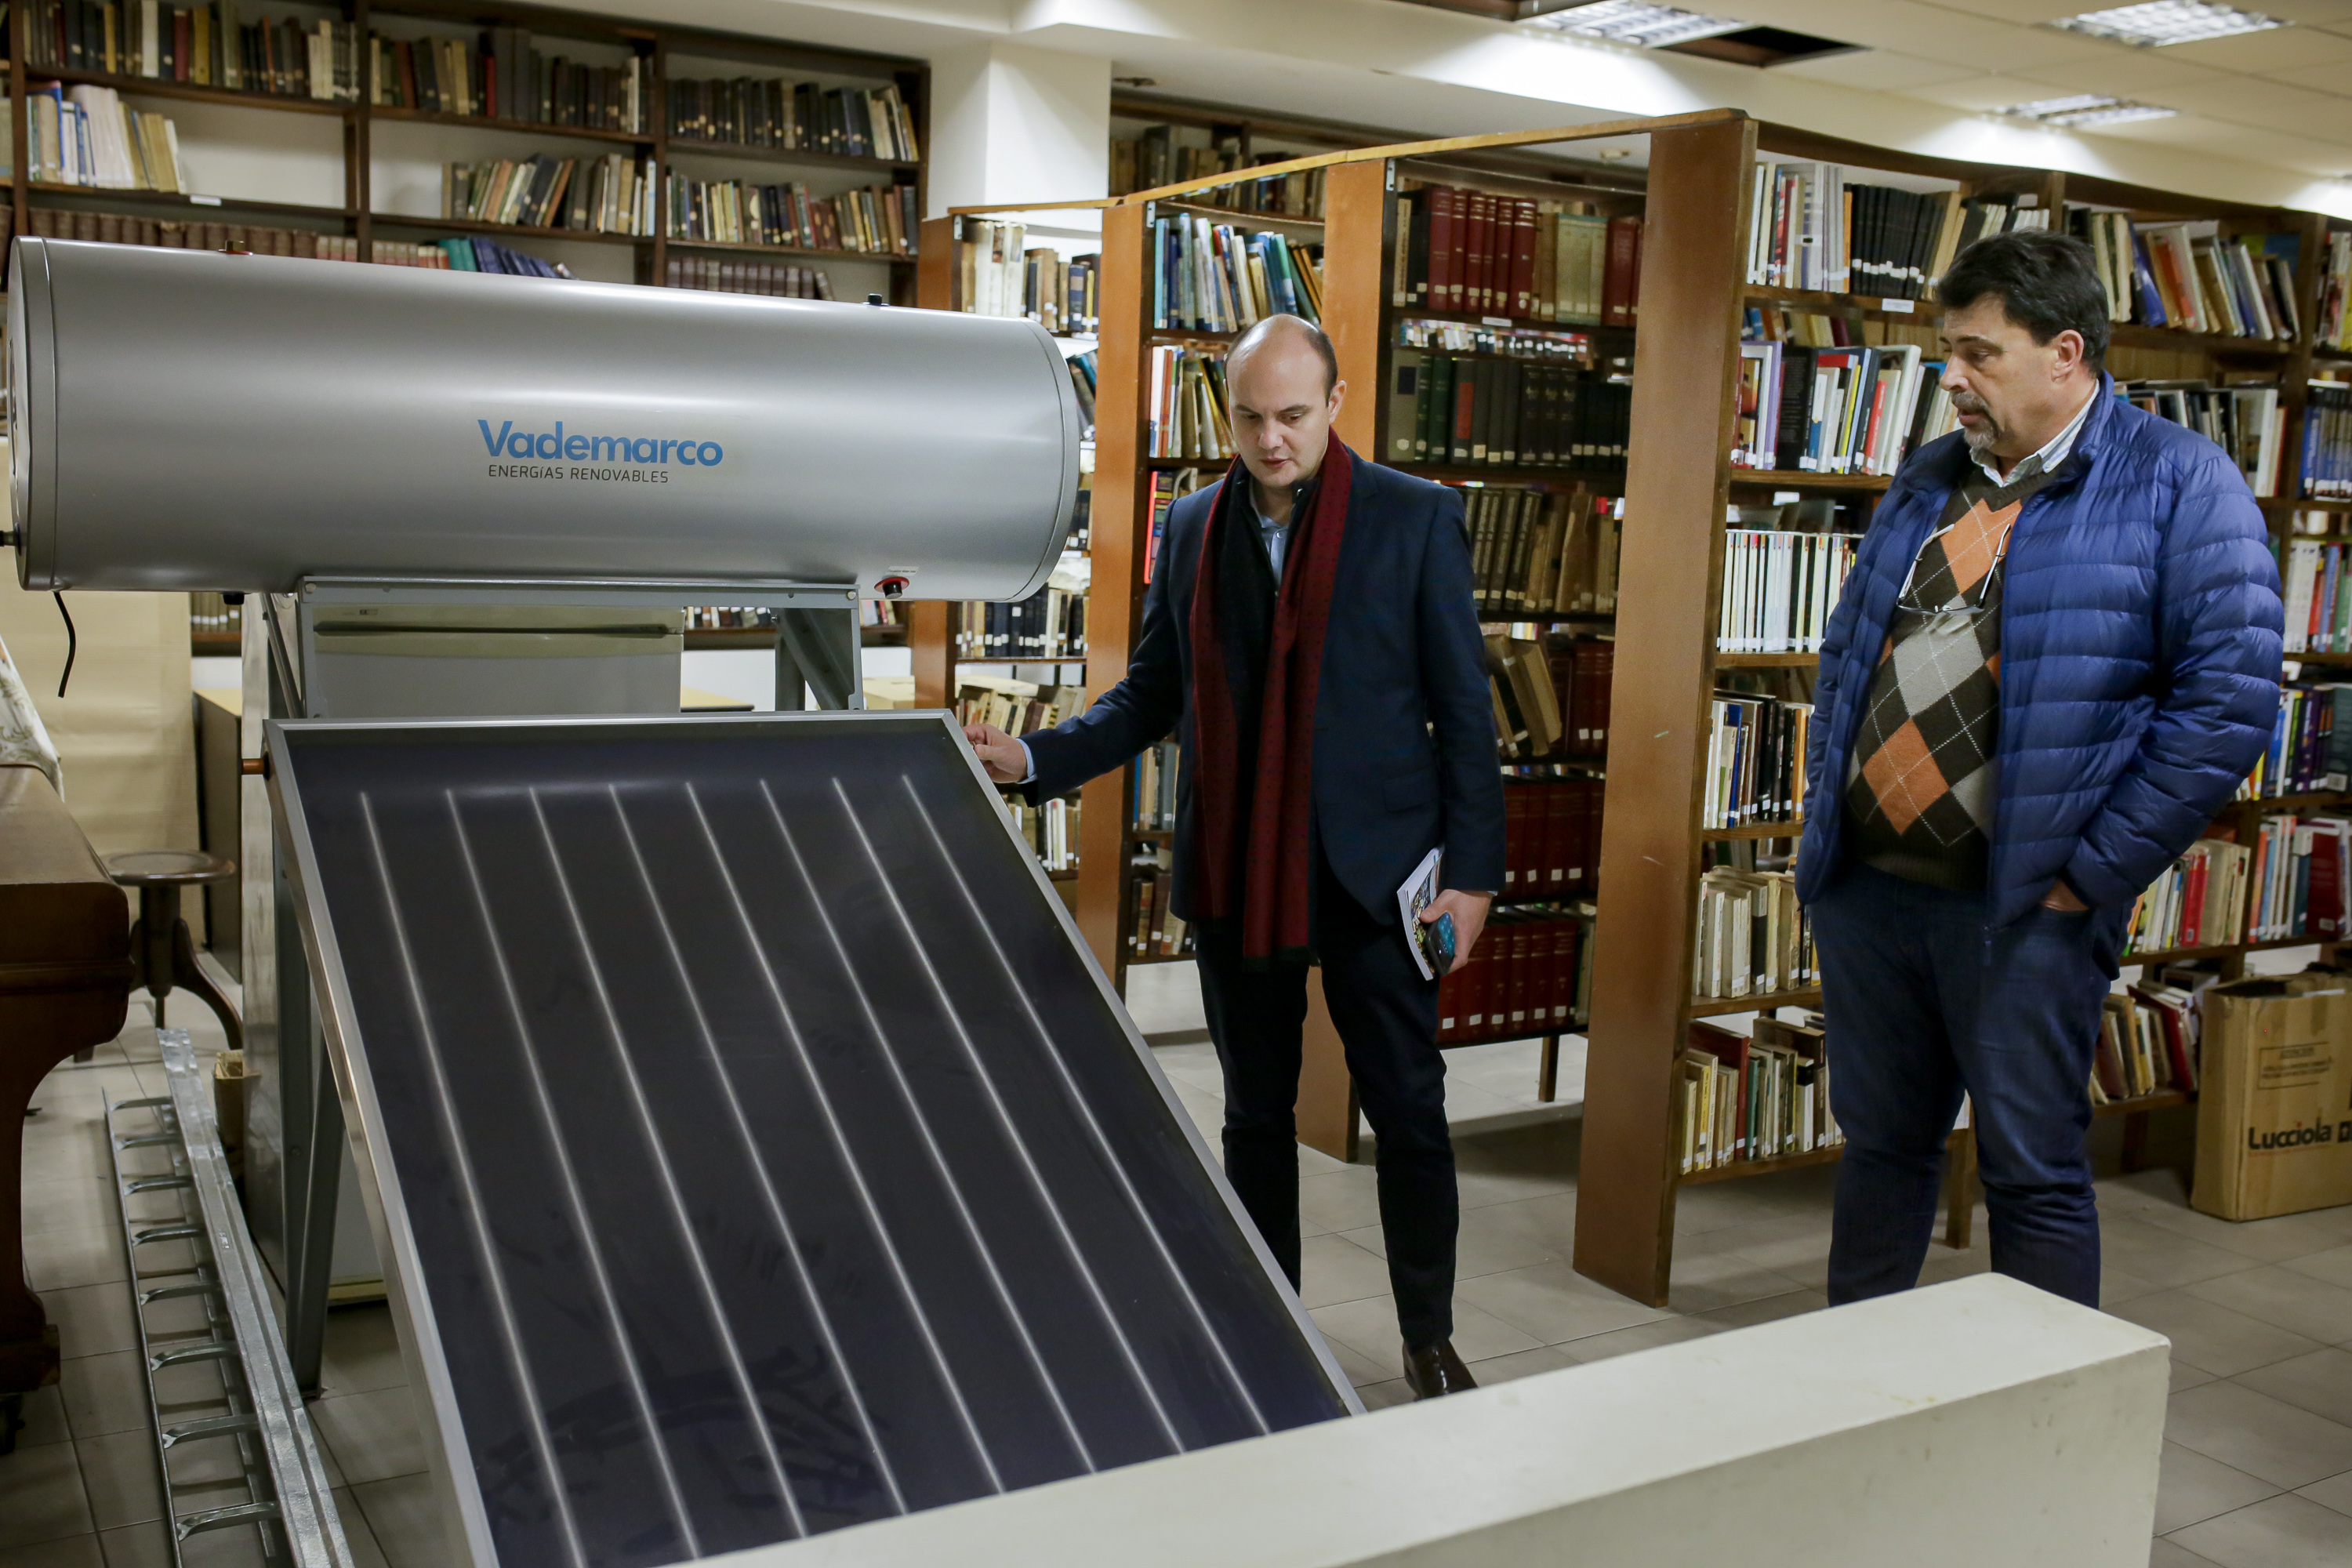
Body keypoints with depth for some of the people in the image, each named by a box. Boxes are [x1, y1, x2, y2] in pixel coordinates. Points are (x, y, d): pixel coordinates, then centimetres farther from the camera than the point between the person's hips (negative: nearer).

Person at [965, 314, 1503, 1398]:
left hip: (1371, 868, -3)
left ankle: (1429, 1338, 24)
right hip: (1234, 873, 4)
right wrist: (1035, 758, -3)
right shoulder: (1193, 527, 6)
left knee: (1409, 1111, 5)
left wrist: (1471, 870, -9)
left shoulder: (1414, 519, -5)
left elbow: (1463, 705, -4)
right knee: (1256, 1115, 14)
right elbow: (1152, 694, 11)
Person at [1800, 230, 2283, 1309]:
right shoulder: (1927, 481, 14)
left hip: (2023, 906, -6)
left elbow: (2230, 698, -13)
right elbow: (1845, 654, 20)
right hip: (1867, 886, 6)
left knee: (2032, 1172, 3)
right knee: (1880, 1144, 17)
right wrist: (1823, 808, 9)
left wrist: (2092, 874, -13)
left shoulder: (2179, 484, -7)